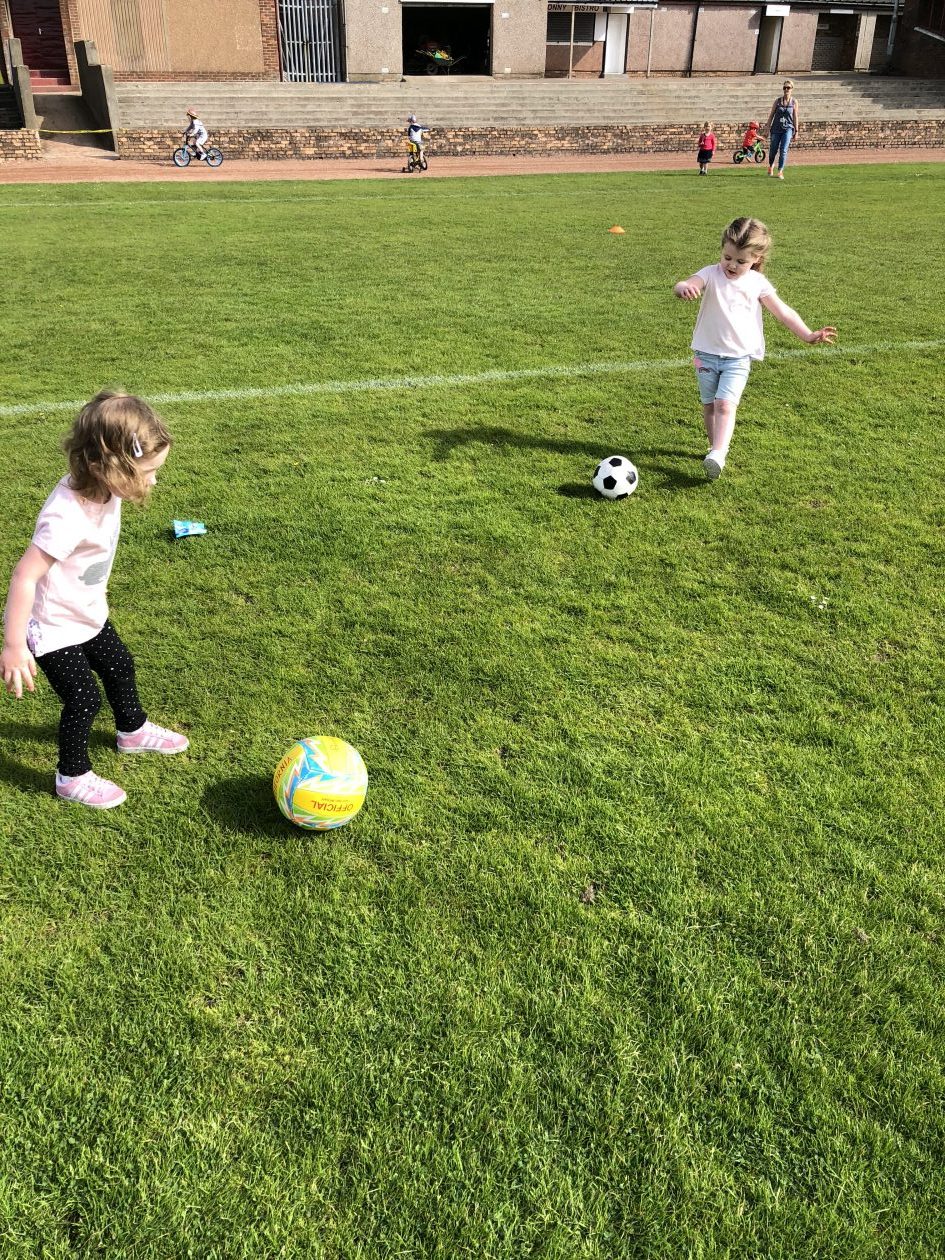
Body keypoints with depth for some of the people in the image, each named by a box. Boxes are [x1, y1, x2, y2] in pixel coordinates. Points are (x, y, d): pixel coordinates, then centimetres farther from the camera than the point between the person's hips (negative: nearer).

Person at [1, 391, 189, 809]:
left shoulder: (101, 489, -13)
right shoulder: (67, 517, -38)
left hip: (88, 614, 9)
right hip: (52, 627, -9)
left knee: (119, 666, 24)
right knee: (84, 700, 1)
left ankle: (133, 731, 51)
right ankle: (73, 778, 25)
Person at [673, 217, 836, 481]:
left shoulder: (758, 283, -3)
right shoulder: (711, 275, -9)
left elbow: (782, 312, 1)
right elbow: (684, 285, -29)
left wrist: (808, 335, -6)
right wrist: (684, 288, -55)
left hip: (738, 358, -1)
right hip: (707, 353, 1)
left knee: (725, 404, -17)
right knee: (709, 405, 11)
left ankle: (718, 455, -24)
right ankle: (716, 447, 28)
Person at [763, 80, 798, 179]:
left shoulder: (794, 102, 1)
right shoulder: (778, 101, 1)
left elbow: (795, 117, 5)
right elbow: (771, 115, 5)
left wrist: (796, 131, 4)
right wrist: (767, 127, 0)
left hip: (788, 129, -1)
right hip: (776, 129, 1)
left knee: (783, 151, -13)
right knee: (773, 150, 10)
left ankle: (780, 171, -9)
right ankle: (771, 166, 39)